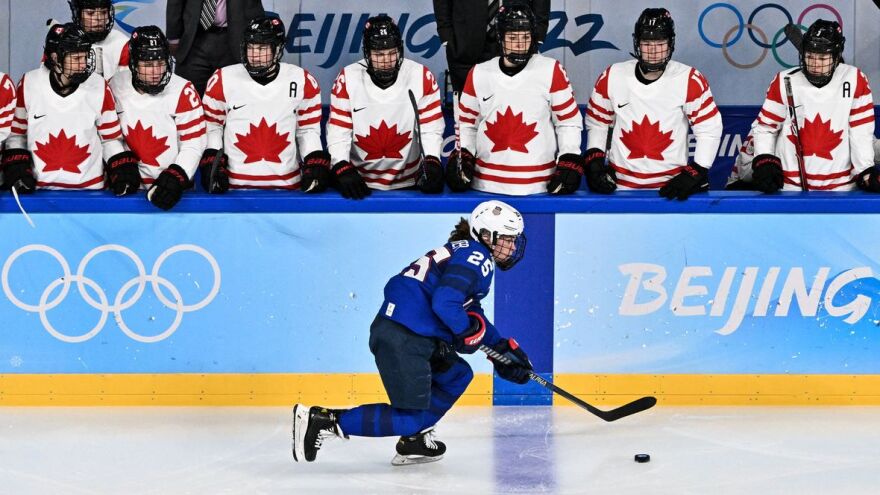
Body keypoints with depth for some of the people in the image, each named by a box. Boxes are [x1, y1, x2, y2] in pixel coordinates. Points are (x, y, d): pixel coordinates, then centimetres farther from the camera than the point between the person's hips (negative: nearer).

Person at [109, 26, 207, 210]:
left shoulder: (183, 91, -10)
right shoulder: (116, 86, 0)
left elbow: (194, 145, -8)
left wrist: (175, 178, -17)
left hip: (170, 183, -2)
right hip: (130, 184, 2)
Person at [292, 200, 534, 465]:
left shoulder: (465, 253, 24)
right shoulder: (476, 257, -8)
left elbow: (473, 313, 31)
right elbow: (445, 303, -22)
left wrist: (502, 347, 25)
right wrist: (468, 333, -6)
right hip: (403, 339, -10)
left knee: (458, 375, 25)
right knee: (411, 418, -6)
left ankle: (414, 440, 19)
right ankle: (320, 420, -10)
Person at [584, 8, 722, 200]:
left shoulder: (690, 81, -10)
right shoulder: (611, 78, -3)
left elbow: (709, 130, -4)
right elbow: (597, 123, 10)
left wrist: (695, 174, -10)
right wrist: (594, 161, 0)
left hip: (671, 186, -1)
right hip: (621, 186, 2)